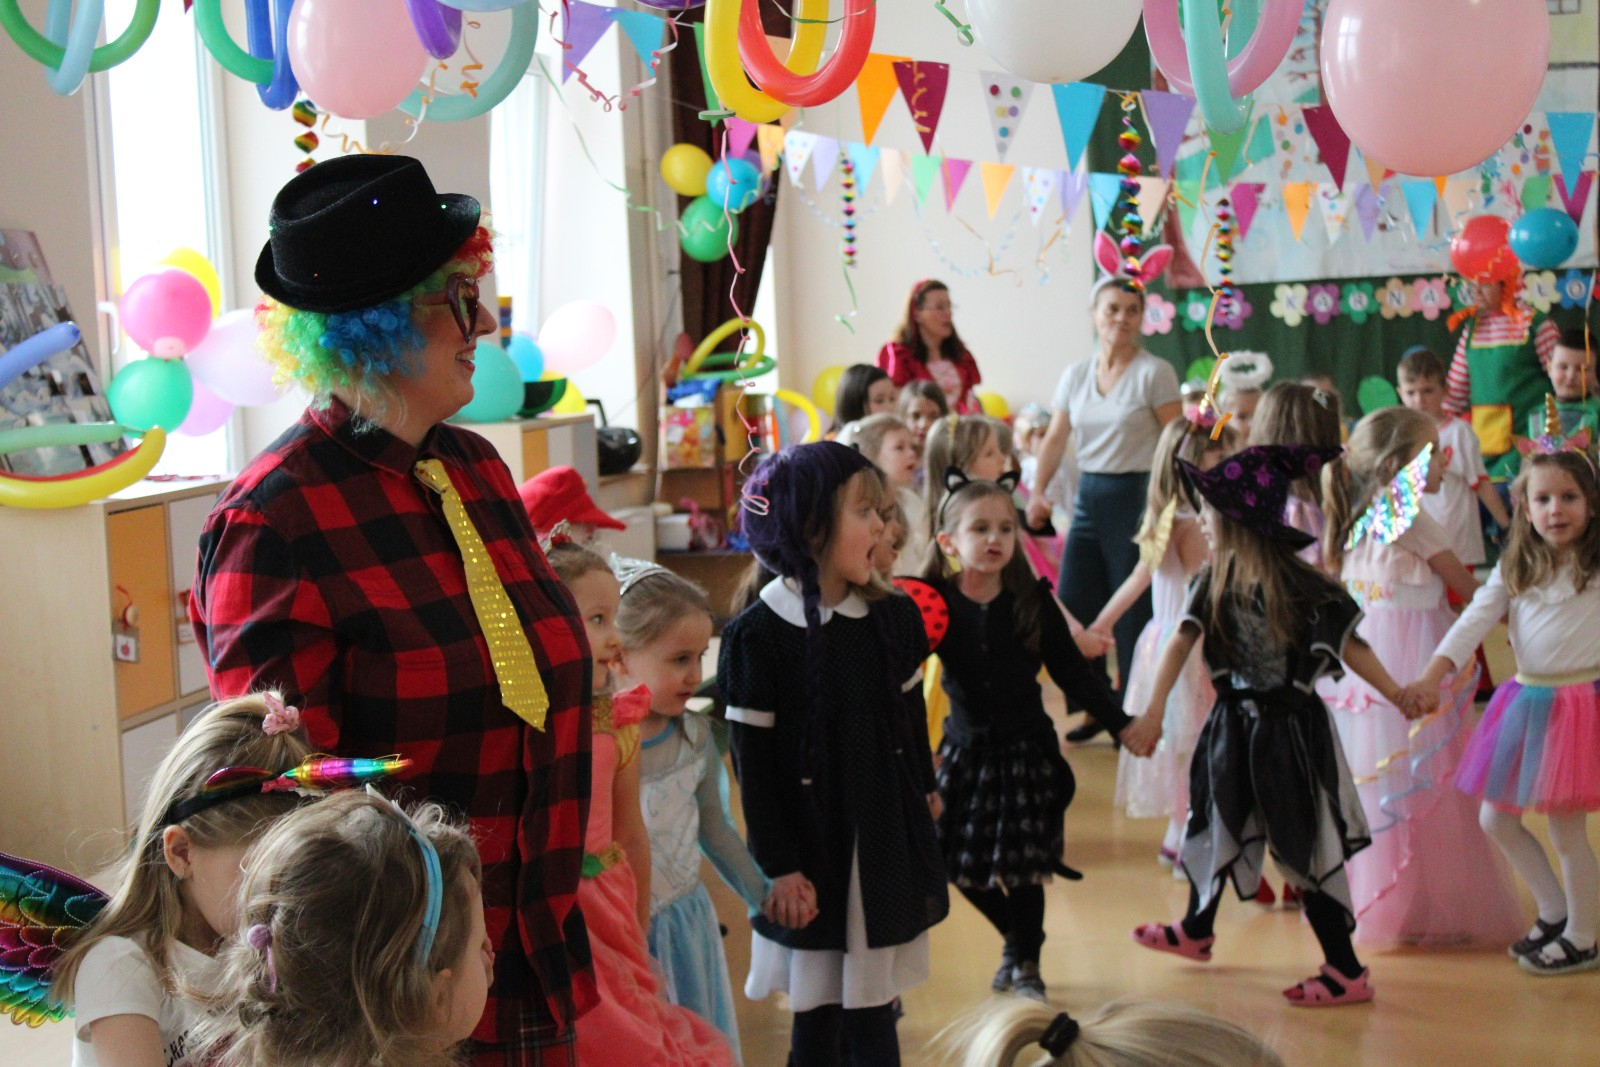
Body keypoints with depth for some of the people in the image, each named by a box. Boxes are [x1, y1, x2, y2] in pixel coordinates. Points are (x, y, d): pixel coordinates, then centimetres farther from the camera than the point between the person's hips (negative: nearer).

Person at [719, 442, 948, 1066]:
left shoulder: (893, 617, 1)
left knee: (873, 1017, 9)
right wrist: (779, 867, -9)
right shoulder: (758, 634, -12)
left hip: (888, 844, 4)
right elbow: (753, 762, -9)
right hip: (813, 855, -4)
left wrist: (924, 794, 17)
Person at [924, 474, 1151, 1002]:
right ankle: (1016, 941, 34)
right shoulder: (936, 604, -8)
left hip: (1027, 746, -1)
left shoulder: (1032, 602, -6)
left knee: (1024, 863, 1)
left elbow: (1071, 671, -1)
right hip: (966, 748, 1)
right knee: (962, 863, 6)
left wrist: (1120, 722, -3)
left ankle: (1027, 966, 23)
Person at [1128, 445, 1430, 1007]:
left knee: (1304, 846, -1)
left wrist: (1394, 693, -18)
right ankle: (1196, 930, 43)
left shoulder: (1298, 585, -20)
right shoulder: (1215, 582, -2)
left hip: (1290, 732, -7)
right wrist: (1153, 712, -17)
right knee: (1214, 825, 20)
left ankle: (1347, 971, 11)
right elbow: (1181, 642, -8)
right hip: (1235, 726, 7)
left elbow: (1348, 644, -12)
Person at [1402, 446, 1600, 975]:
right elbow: (1475, 620, -3)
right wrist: (1431, 677, -13)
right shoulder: (1514, 568, 7)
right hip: (1524, 699, 6)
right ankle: (1553, 911, 32)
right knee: (1495, 819, 11)